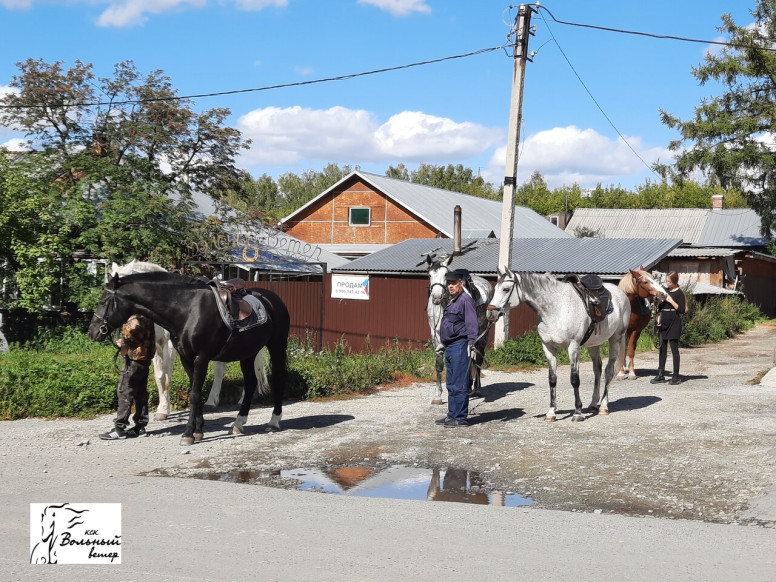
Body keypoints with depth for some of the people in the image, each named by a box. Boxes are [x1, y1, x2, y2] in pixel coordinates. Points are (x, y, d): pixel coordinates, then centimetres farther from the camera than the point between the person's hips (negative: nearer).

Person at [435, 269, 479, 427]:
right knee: (451, 384, 15)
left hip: (460, 346, -10)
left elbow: (472, 324, -19)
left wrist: (471, 343, -27)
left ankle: (460, 418, -2)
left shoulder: (465, 299, -11)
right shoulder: (452, 301, 19)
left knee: (459, 384, -7)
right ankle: (452, 415, 23)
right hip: (449, 347, 10)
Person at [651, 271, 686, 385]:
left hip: (674, 325, -7)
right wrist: (659, 317, 7)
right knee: (662, 349, 9)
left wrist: (671, 301, -18)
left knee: (674, 350, -3)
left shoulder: (679, 293, -7)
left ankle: (676, 377, 2)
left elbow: (682, 310, -14)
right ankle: (661, 375, 13)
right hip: (664, 324, 7)